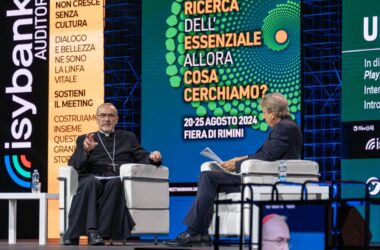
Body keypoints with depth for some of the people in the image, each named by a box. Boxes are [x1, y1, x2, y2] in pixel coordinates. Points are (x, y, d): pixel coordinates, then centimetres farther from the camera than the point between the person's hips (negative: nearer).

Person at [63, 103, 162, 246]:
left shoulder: (128, 138, 28)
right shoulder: (85, 140, 24)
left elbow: (142, 158, 17)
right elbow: (74, 165, 9)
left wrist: (151, 157, -7)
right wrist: (86, 150, -11)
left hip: (118, 179, 0)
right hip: (93, 177, 0)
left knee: (115, 183, -37)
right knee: (91, 182, -37)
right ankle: (92, 231, -47)